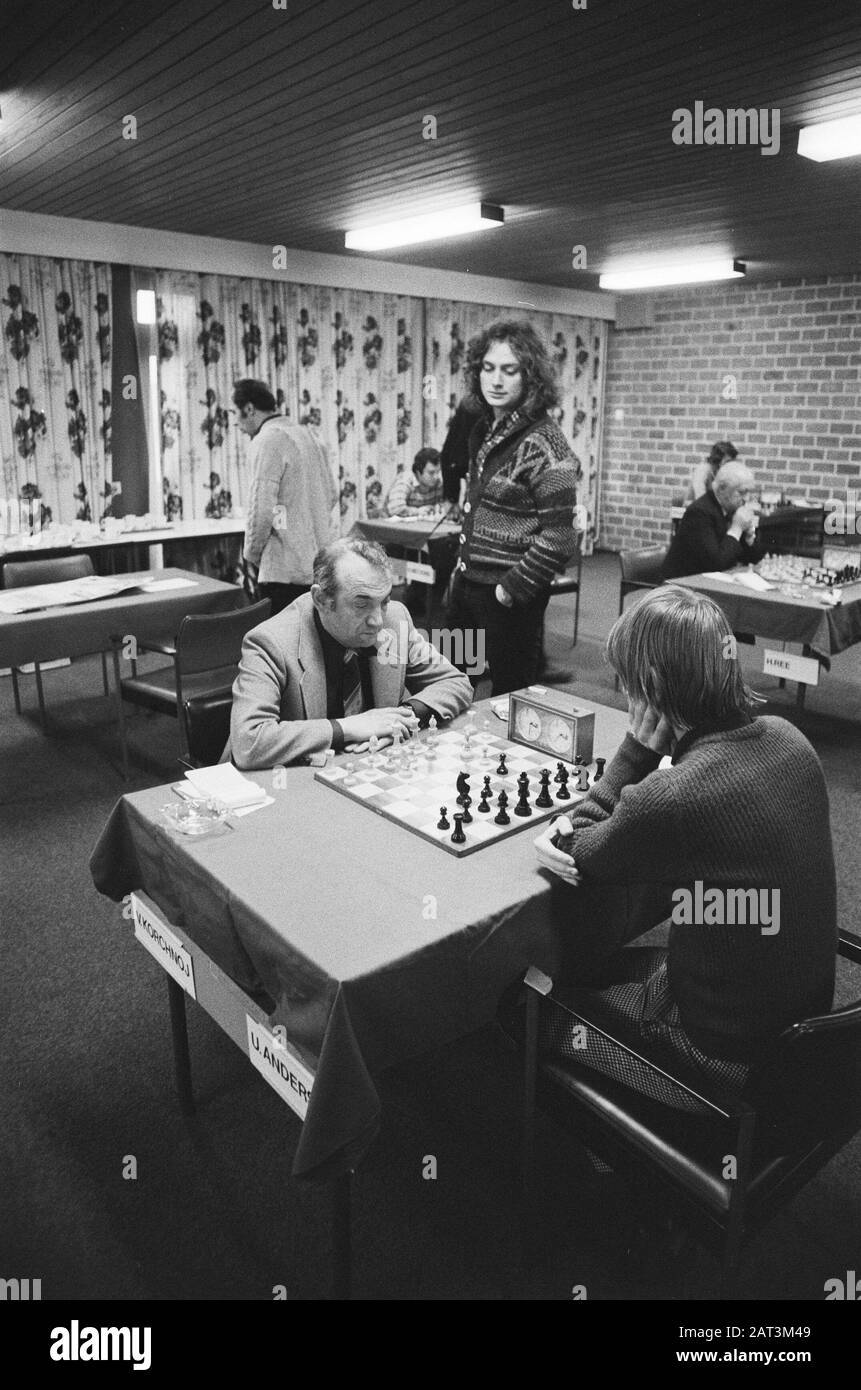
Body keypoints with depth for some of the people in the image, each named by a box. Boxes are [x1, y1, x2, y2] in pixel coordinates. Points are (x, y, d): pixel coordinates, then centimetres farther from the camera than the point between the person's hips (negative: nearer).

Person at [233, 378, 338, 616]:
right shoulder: (307, 434, 15)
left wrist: (251, 555, -5)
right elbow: (332, 494, 20)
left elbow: (261, 509, -18)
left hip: (284, 570, -9)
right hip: (318, 563, 9)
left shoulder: (266, 441, -12)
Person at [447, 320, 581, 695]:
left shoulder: (541, 443, -15)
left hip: (509, 597, -8)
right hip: (468, 584, 8)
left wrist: (513, 588, -16)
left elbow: (558, 537, -19)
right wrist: (464, 566, 15)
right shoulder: (484, 429, 9)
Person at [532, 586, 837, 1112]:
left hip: (728, 1061, -7)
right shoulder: (786, 739, -10)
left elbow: (582, 856, -13)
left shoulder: (667, 800, -35)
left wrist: (639, 749, -19)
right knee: (602, 963, 26)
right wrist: (575, 830, -10)